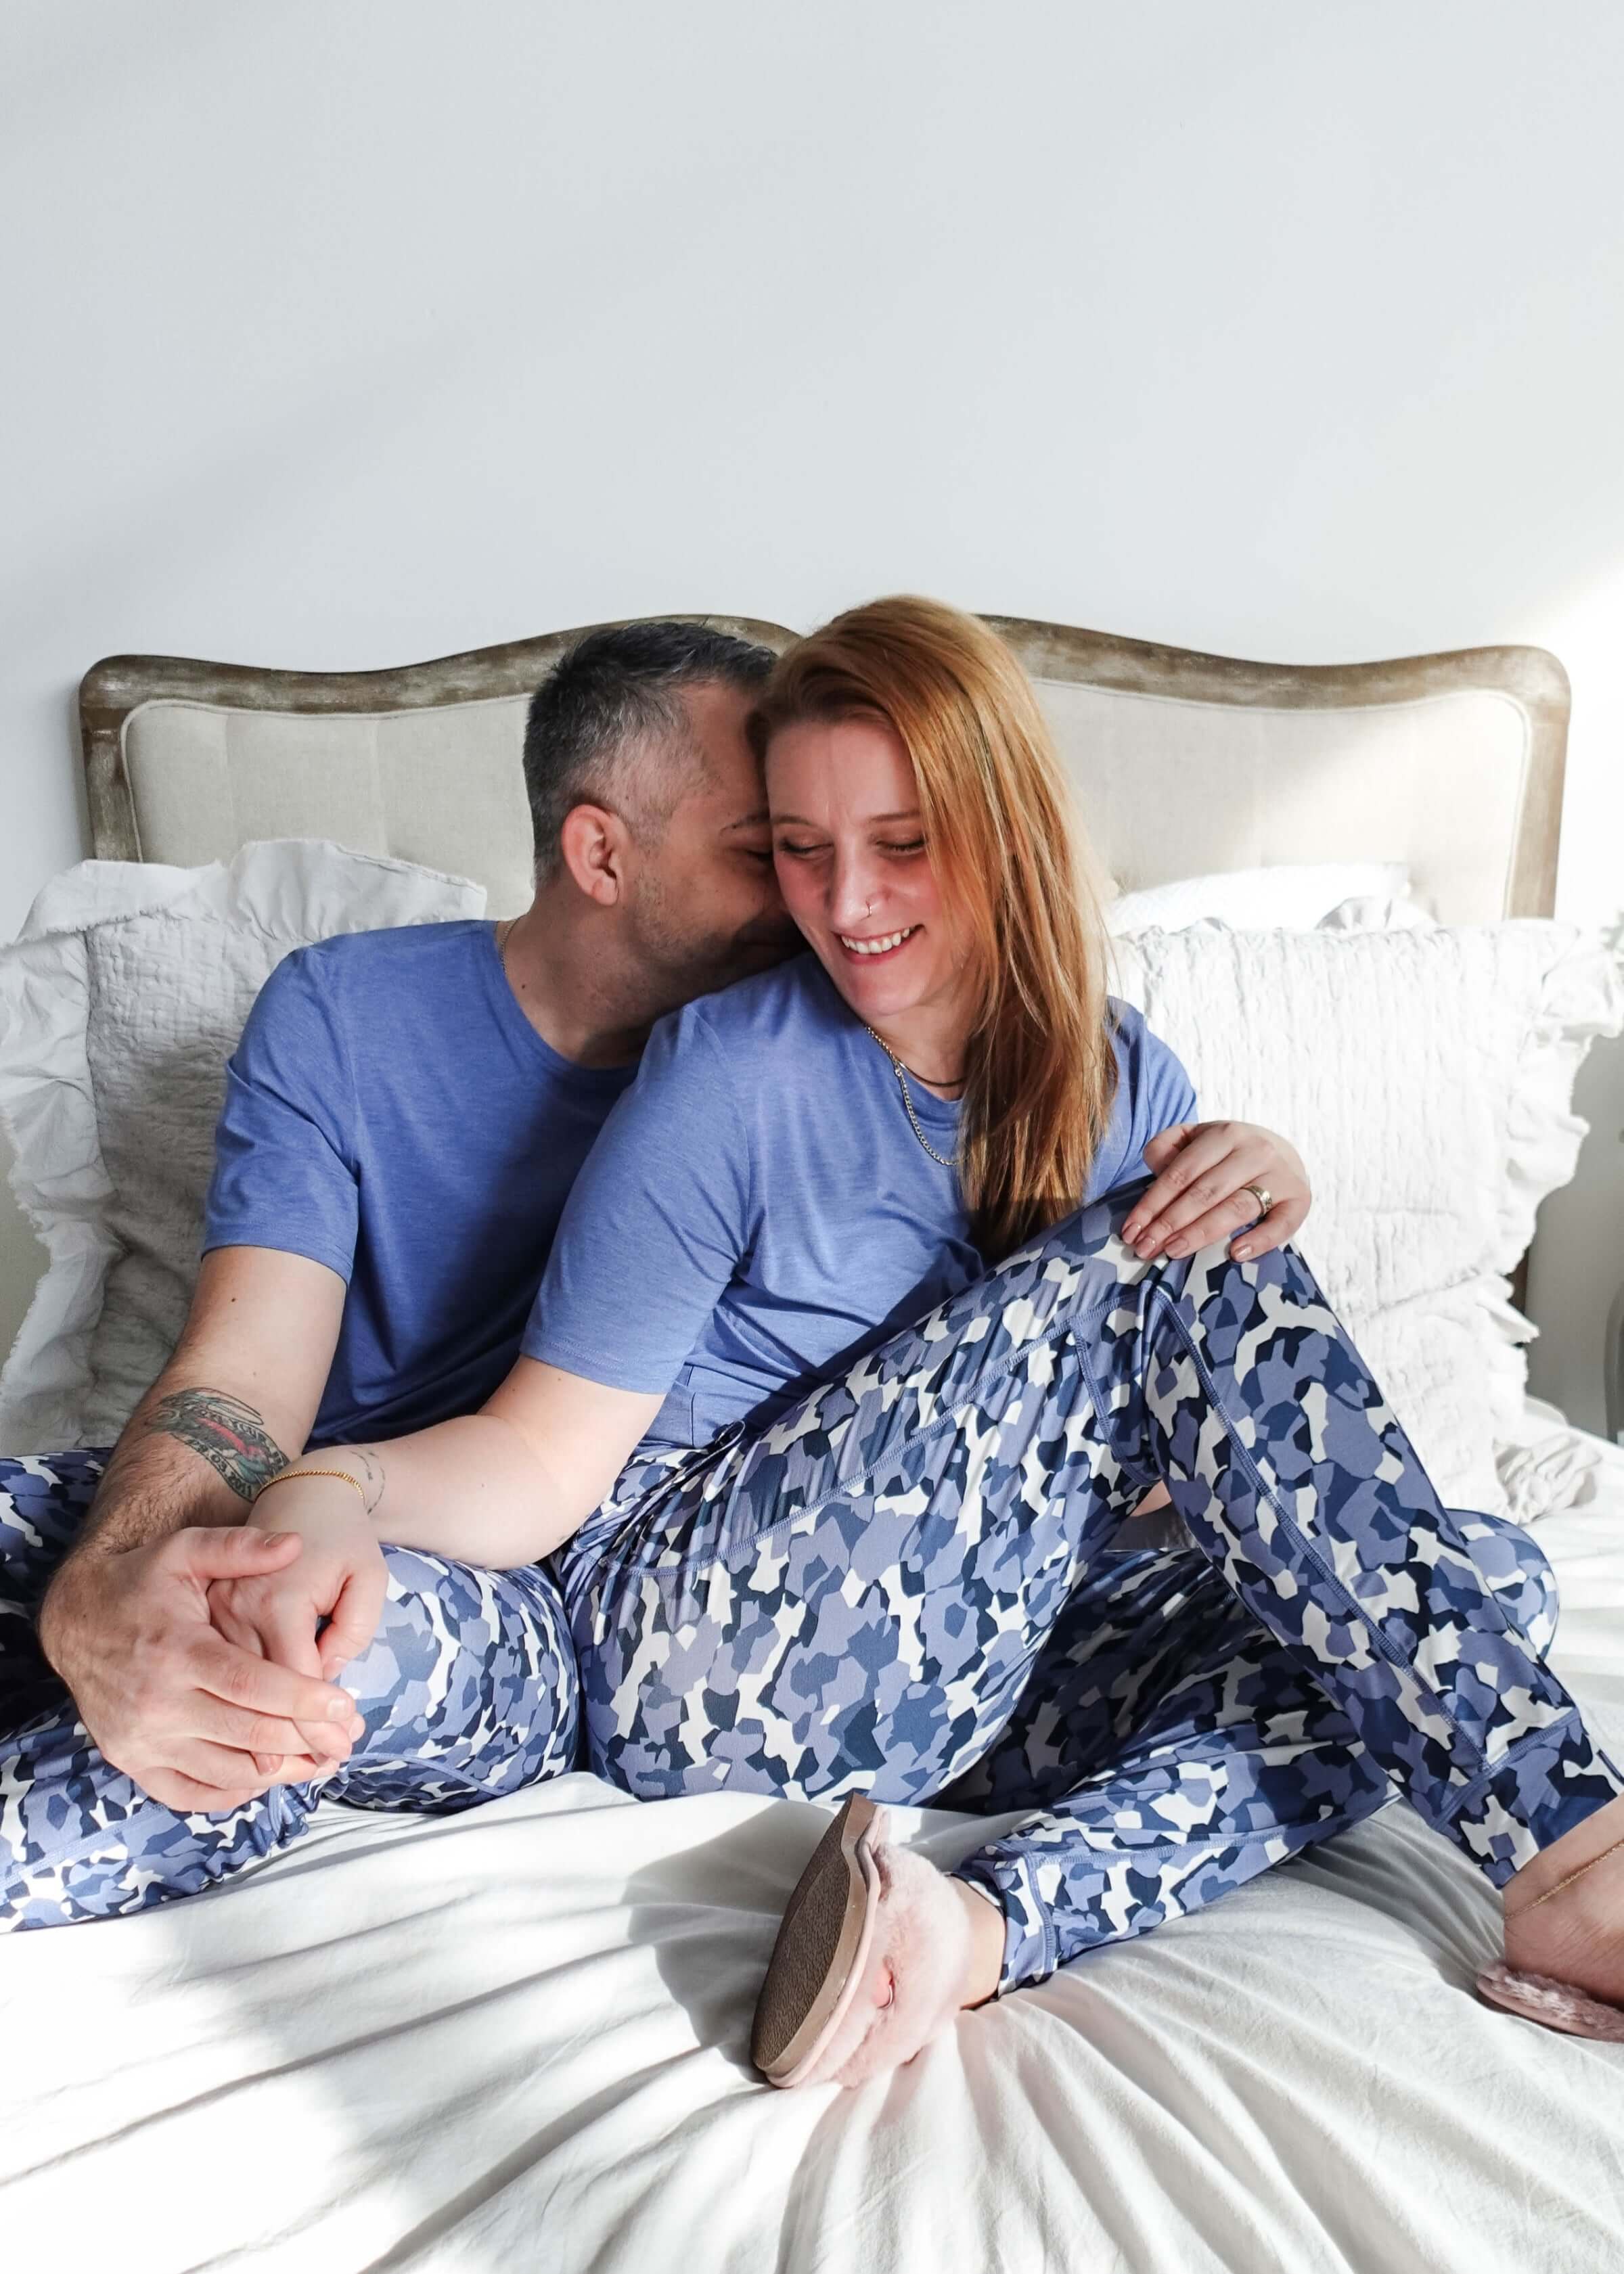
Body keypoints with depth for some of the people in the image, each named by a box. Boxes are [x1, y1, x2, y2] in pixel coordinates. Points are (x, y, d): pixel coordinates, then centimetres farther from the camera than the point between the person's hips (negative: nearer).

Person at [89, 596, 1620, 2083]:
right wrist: (338, 1494, -30)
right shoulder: (734, 1075, -9)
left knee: (1485, 1589, -11)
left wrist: (1253, 1209, -10)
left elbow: (1192, 1421, 8)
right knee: (1174, 1273, -22)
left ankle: (991, 1922, -28)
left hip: (978, 1673, 6)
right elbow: (544, 1459, -11)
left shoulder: (1119, 1083, 6)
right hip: (718, 1650, -6)